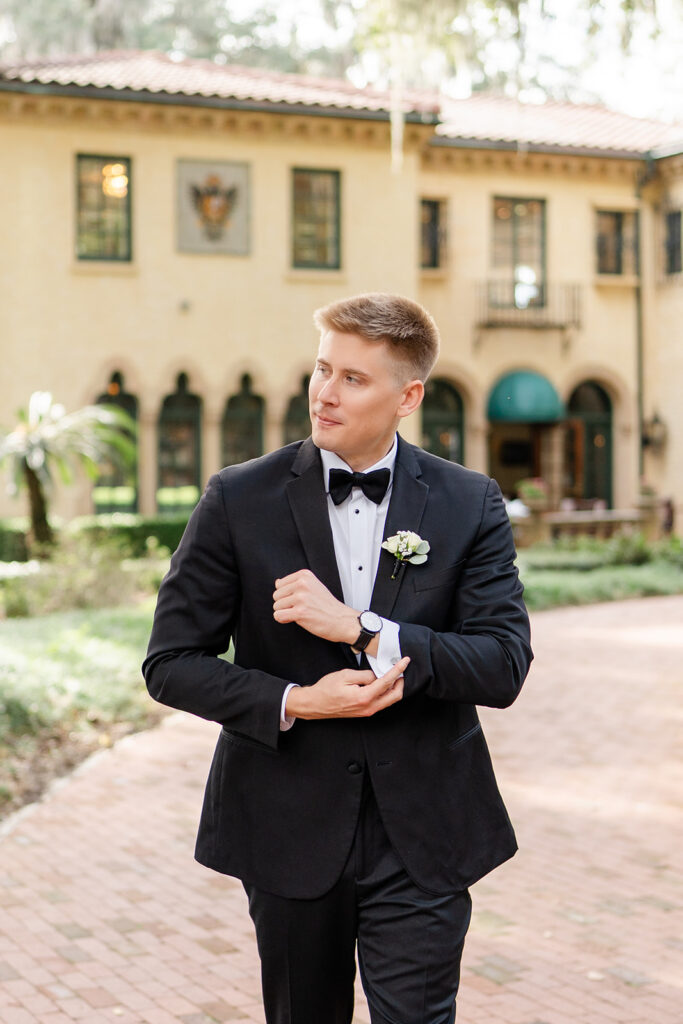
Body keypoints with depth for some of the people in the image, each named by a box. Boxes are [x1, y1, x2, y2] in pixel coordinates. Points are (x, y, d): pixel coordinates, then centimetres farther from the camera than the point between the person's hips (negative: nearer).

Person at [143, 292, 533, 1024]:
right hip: (288, 832, 1)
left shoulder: (470, 505, -2)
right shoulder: (239, 500, -4)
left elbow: (505, 666, -10)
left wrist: (360, 628, -20)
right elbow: (170, 662, -3)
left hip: (422, 838, 0)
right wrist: (293, 703, -18)